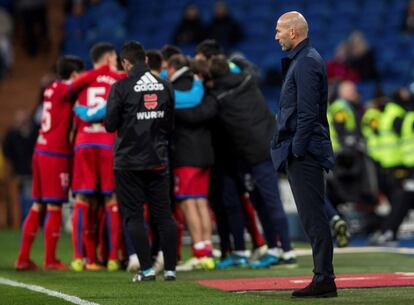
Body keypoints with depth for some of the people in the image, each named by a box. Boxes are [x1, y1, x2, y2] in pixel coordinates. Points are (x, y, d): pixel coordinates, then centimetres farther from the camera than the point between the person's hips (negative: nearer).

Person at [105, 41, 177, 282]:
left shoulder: (122, 87, -10)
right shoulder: (165, 86, 5)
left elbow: (110, 125, -7)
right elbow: (170, 124, 11)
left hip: (129, 162, -4)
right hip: (159, 161, 4)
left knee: (134, 215, 1)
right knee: (164, 214, 7)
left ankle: (147, 269, -5)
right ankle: (170, 268, 5)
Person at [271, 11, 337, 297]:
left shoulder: (306, 62, -14)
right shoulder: (300, 60, 18)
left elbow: (308, 113, -20)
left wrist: (297, 151, -19)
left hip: (305, 154, -11)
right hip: (301, 153, 11)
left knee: (314, 218, -9)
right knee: (313, 218, 11)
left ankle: (324, 280, -7)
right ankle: (323, 277, 14)